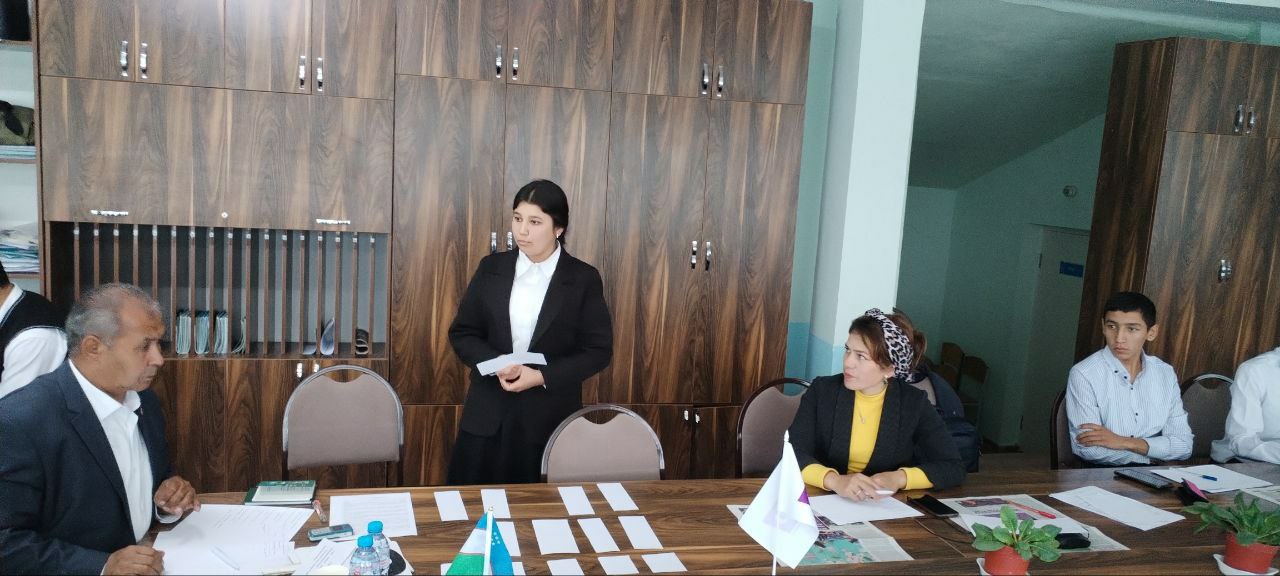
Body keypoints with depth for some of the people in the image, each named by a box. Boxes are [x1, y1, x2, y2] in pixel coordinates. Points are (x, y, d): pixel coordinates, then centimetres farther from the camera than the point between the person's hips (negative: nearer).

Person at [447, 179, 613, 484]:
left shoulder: (583, 279, -5)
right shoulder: (491, 268, 3)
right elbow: (462, 332, 6)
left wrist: (542, 377, -16)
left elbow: (598, 350, -4)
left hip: (550, 418, -2)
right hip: (488, 414, 2)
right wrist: (496, 365, -13)